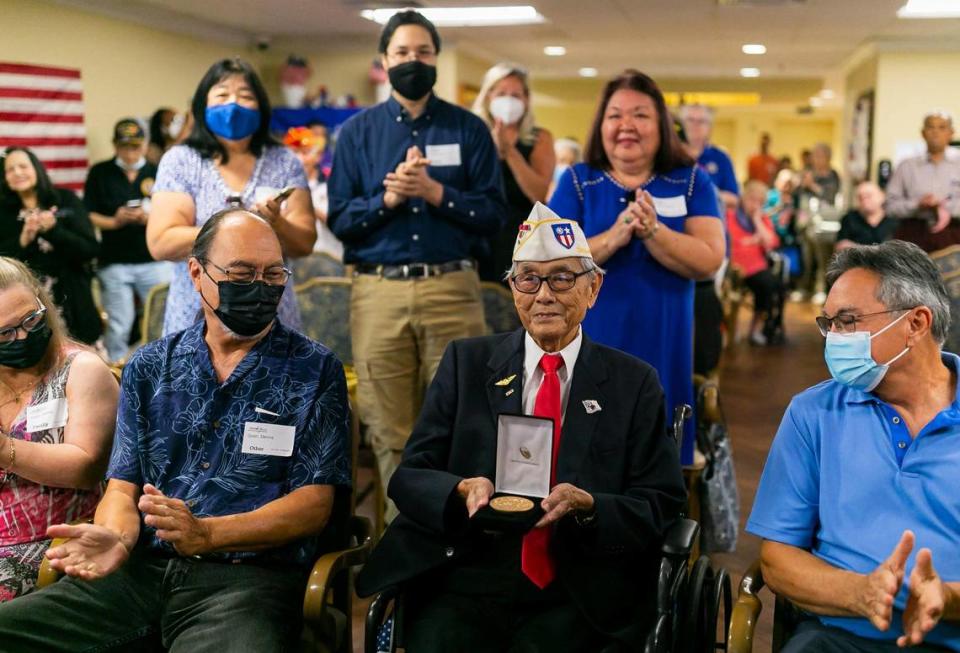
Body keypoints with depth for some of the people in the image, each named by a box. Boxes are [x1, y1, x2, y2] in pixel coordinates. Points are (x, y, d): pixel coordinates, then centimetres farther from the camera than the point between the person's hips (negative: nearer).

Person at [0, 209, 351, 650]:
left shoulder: (316, 372, 4)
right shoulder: (149, 366, 14)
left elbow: (314, 503, -2)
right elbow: (123, 485, 11)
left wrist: (204, 534, -17)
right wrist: (116, 537, -13)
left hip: (248, 575, -3)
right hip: (141, 569, 4)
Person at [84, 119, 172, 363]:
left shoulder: (157, 173, 7)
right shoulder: (100, 173, 4)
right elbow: (88, 216, 2)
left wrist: (152, 217, -14)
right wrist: (114, 221, -15)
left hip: (155, 261, 1)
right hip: (114, 263, -1)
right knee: (118, 326, 5)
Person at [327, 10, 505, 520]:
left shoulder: (469, 129, 7)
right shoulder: (357, 132, 9)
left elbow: (493, 214, 0)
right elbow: (339, 219, 3)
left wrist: (433, 191, -12)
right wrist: (389, 197, -11)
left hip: (452, 290, -1)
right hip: (378, 292, 1)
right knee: (390, 431, 5)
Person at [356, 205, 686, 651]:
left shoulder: (635, 383, 7)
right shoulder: (466, 362, 9)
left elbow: (661, 506, 3)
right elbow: (408, 477, 6)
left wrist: (586, 505, -16)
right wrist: (464, 490, -15)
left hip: (577, 598, -1)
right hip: (465, 579, 1)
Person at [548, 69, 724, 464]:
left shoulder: (691, 182, 4)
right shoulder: (577, 182, 3)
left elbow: (709, 261, -8)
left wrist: (652, 230, -22)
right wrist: (613, 238, -22)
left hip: (663, 347, 1)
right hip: (589, 345, 0)